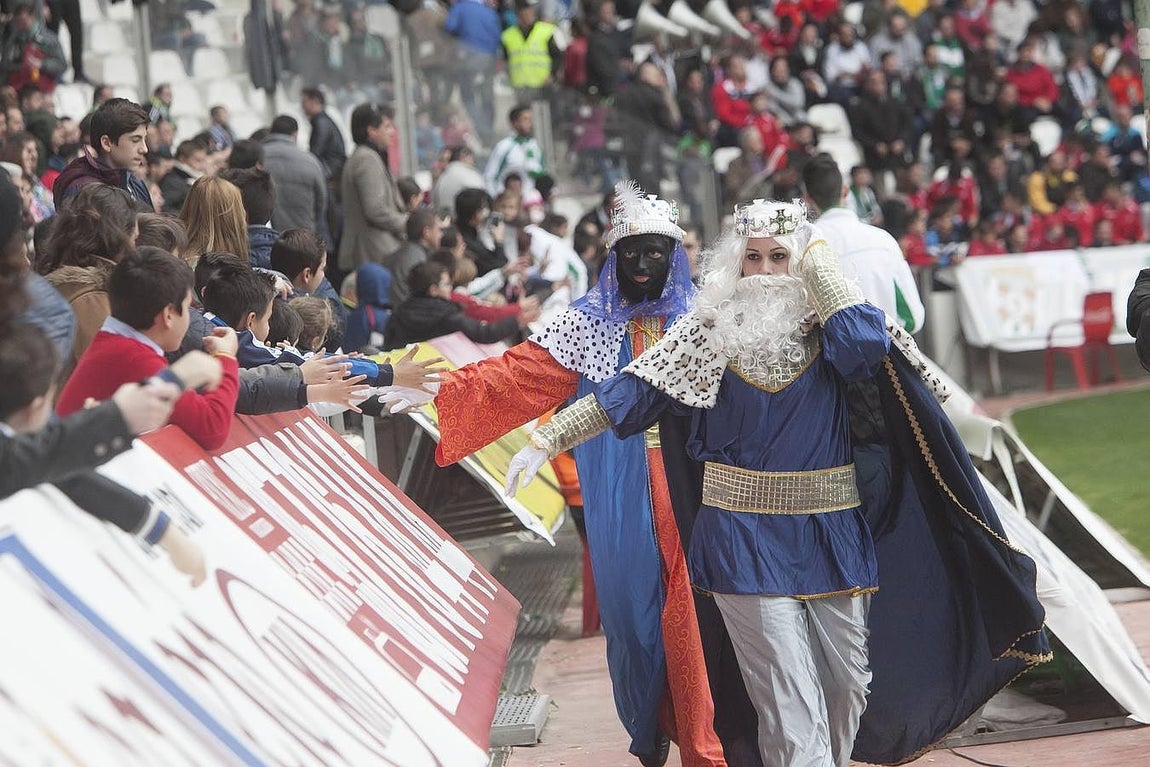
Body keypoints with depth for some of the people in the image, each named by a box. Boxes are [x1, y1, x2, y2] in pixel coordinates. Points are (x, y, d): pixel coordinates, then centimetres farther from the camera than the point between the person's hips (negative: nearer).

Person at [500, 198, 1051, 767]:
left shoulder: (826, 326, -1)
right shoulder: (711, 330, -1)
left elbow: (869, 342, -25)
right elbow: (632, 391, -1)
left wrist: (818, 262, -14)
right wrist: (547, 441, -5)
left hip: (831, 534, 2)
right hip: (747, 538, -2)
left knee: (849, 682, 11)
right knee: (788, 697, -6)